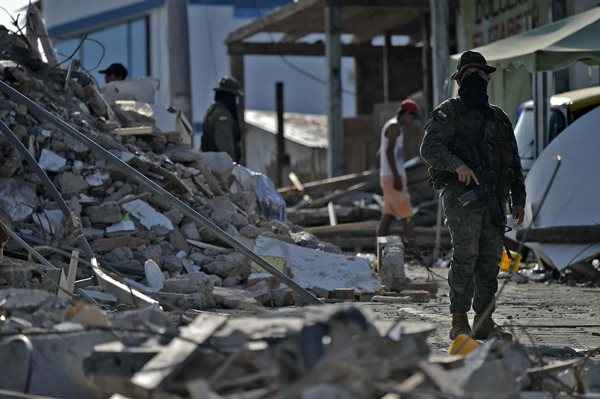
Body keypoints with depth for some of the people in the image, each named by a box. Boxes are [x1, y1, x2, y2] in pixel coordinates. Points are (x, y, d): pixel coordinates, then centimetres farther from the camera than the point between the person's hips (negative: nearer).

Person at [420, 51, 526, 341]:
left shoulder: (498, 118, 22)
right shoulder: (449, 113, 4)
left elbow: (513, 161, 25)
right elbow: (429, 147, -10)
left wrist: (518, 200, 18)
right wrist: (457, 165, -26)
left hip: (494, 199, 6)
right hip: (461, 194, -6)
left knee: (490, 260, 4)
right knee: (466, 255, -14)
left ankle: (484, 322, 9)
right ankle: (459, 323, -15)